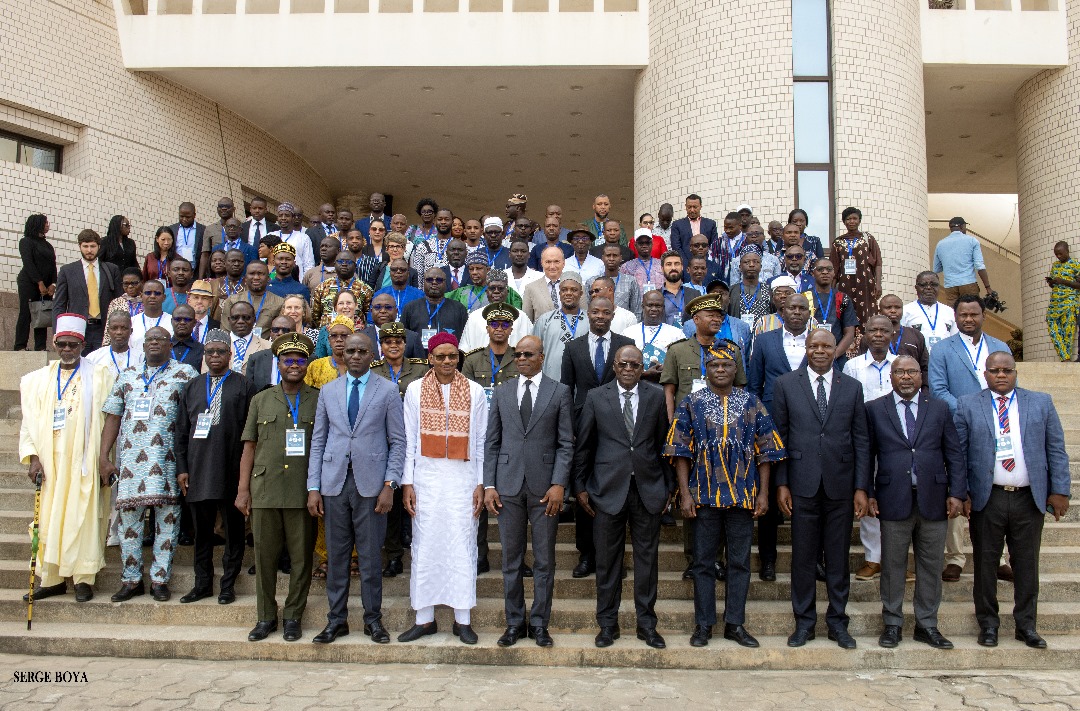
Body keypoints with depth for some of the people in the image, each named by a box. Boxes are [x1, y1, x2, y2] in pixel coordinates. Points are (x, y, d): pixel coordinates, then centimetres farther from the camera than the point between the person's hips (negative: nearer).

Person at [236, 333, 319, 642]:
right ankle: (266, 617, 22)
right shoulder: (261, 400, 12)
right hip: (265, 491, 2)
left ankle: (293, 617, 18)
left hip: (303, 492, -2)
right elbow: (249, 447, 11)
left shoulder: (319, 400, 5)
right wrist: (243, 489, 5)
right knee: (264, 556, 7)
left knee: (301, 558, 4)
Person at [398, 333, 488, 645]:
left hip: (463, 478, 0)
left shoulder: (475, 391, 4)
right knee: (425, 546, 4)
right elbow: (409, 440, 5)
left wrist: (481, 484, 1)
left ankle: (463, 620, 11)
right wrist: (407, 483, 0)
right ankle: (425, 618, 15)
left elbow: (481, 441, 5)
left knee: (462, 546, 1)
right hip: (426, 476, 1)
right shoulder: (415, 390, 4)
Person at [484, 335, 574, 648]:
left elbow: (566, 443, -1)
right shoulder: (502, 392, 9)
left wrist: (559, 484, -10)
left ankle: (539, 623, 19)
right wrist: (489, 485, 0)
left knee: (544, 560, 6)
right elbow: (491, 442, 8)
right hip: (509, 485, 2)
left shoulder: (559, 392, 3)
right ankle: (515, 623, 22)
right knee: (511, 559, 9)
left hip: (544, 487, -2)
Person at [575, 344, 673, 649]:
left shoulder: (656, 396, 5)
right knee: (607, 560, 7)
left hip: (648, 489, 1)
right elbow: (583, 445, 3)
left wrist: (669, 485, 6)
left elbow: (663, 442, 7)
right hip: (608, 489, -1)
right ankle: (608, 624, 21)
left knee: (647, 558, 8)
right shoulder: (596, 397, 1)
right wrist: (581, 486, 1)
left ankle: (647, 624, 22)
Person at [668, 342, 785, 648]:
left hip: (743, 495, 1)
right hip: (704, 495, -1)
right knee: (703, 562, 7)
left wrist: (763, 494, -1)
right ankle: (703, 624, 18)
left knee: (740, 562, 8)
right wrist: (685, 494, -7)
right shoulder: (691, 403, 1)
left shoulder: (751, 403, 5)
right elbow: (681, 451, -1)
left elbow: (765, 451, 5)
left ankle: (735, 624, 20)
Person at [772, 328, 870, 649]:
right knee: (803, 557, 6)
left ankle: (837, 621, 24)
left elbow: (861, 440, 6)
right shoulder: (785, 384, 3)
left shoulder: (852, 387, 8)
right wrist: (781, 483, -3)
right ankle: (804, 622, 19)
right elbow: (779, 436, 2)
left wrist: (861, 487, 0)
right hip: (802, 485, -1)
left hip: (841, 486, 1)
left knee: (838, 557, 9)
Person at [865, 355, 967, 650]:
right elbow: (867, 455, 3)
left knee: (931, 566, 9)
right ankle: (892, 624, 18)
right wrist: (868, 494, -4)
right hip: (893, 500, -2)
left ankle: (927, 625, 22)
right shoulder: (874, 409, 4)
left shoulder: (939, 409, 9)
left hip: (933, 500, 2)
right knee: (893, 566, 5)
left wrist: (957, 493, -1)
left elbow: (955, 455, 8)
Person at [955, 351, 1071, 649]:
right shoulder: (968, 405, 2)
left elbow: (1056, 449, 6)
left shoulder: (1041, 402, 7)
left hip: (1030, 498, 1)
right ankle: (988, 624, 19)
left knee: (1027, 564, 10)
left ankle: (1026, 625, 23)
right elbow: (957, 453, 0)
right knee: (986, 563, 6)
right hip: (986, 499, -1)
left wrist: (1060, 490, -1)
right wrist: (961, 493, -6)